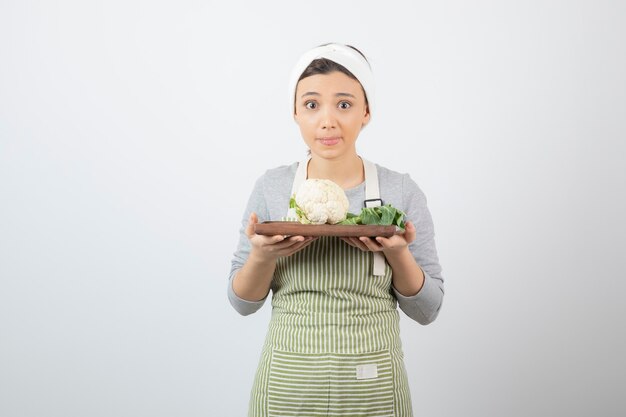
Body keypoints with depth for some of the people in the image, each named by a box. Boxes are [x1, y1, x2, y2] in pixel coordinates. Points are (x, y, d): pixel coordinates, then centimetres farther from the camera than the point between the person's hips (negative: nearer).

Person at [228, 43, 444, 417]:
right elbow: (243, 302, 1)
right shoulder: (271, 187, -4)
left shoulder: (402, 191, -6)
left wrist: (397, 253, -19)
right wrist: (262, 255, -19)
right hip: (286, 386, 1)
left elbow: (427, 309, -2)